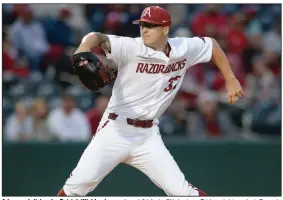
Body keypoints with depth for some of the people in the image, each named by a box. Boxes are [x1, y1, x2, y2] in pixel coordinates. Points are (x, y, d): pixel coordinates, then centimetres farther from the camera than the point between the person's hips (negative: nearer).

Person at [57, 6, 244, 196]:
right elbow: (98, 37, -28)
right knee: (79, 183, -14)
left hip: (148, 136, 3)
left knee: (181, 191, -5)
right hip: (115, 131, -3)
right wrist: (84, 48, -51)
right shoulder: (131, 48, -14)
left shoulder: (183, 49, -1)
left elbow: (212, 44, 17)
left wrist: (231, 80, 12)